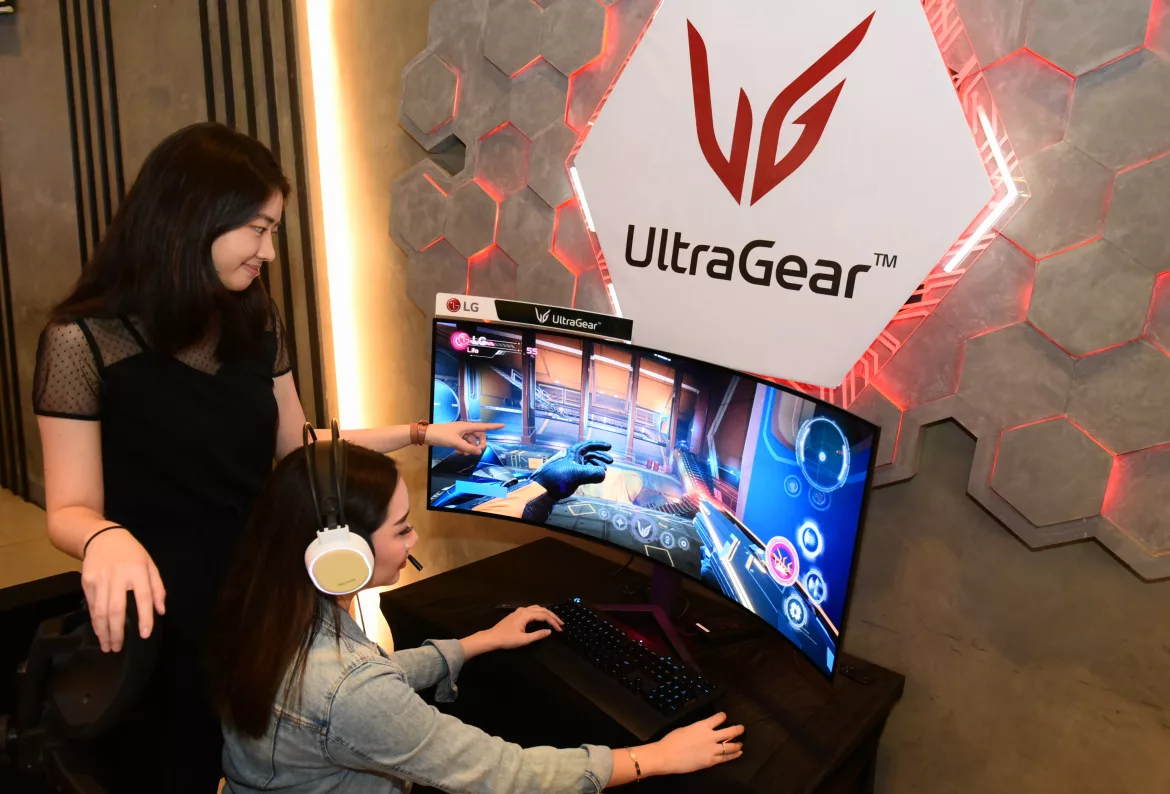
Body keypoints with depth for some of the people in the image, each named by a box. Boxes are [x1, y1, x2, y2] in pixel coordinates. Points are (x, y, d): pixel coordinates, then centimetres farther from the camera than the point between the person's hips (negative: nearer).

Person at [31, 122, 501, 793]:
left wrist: (420, 433, 6)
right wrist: (107, 540, -39)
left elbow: (295, 448, 8)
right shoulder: (85, 339, -17)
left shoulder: (256, 320, -1)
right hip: (160, 617, -4)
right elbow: (71, 510, -15)